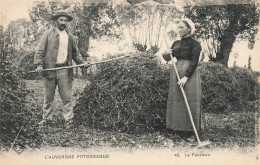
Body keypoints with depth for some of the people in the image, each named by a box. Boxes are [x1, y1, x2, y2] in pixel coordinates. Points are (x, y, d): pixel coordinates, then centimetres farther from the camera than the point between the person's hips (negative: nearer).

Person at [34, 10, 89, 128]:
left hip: (64, 71, 2)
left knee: (67, 97, -1)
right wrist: (39, 64, -14)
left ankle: (69, 121, 3)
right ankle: (46, 118, 17)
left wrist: (82, 63, 7)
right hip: (49, 70, -2)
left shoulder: (69, 37, 15)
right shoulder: (48, 34, 4)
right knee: (48, 97, 6)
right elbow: (40, 51, -1)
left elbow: (75, 53, 22)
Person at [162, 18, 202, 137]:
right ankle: (177, 126, 13)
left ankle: (189, 128, 2)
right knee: (176, 99, 6)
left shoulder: (194, 44, -5)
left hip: (189, 73, -6)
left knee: (188, 100, -5)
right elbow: (168, 58, 9)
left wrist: (186, 77, -21)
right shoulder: (176, 43, 13)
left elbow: (194, 62, -12)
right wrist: (165, 54, -14)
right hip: (176, 73, 6)